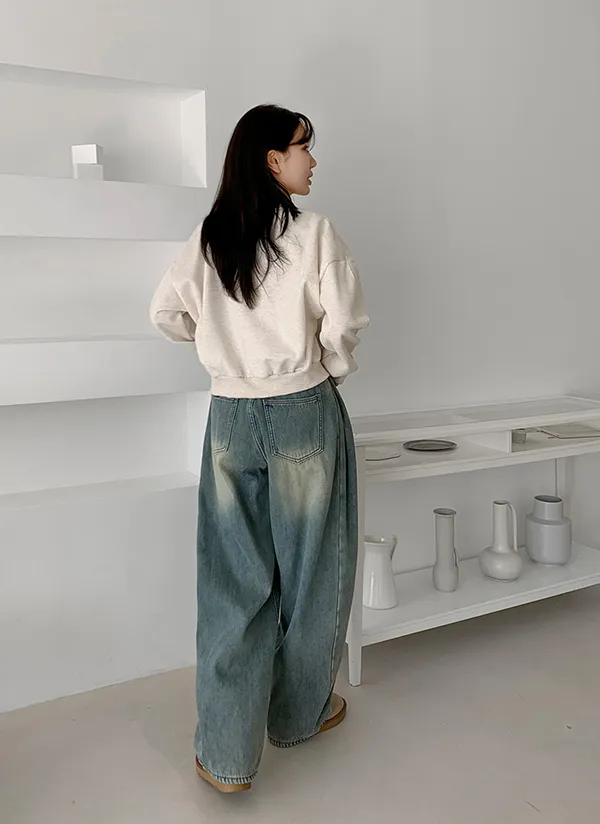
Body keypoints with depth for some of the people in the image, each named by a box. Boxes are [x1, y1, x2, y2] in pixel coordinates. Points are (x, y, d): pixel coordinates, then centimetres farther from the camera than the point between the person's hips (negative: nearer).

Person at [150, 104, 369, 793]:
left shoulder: (208, 239, 4)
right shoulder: (314, 234, -10)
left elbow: (166, 314, 7)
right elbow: (343, 325, -14)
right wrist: (332, 370, 5)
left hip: (231, 419, 4)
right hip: (305, 413, -3)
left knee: (234, 581, 9)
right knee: (308, 570, 15)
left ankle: (227, 755, 17)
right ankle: (302, 713, 34)